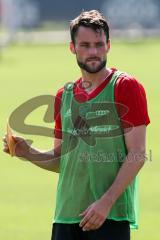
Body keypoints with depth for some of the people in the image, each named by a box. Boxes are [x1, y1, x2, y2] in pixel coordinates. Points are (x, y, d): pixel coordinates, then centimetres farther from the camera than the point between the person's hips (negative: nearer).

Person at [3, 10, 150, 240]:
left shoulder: (126, 87, -3)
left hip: (111, 214, -5)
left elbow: (137, 154, -9)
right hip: (66, 215, 5)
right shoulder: (64, 95, 14)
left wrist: (106, 202, -17)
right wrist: (28, 153, 1)